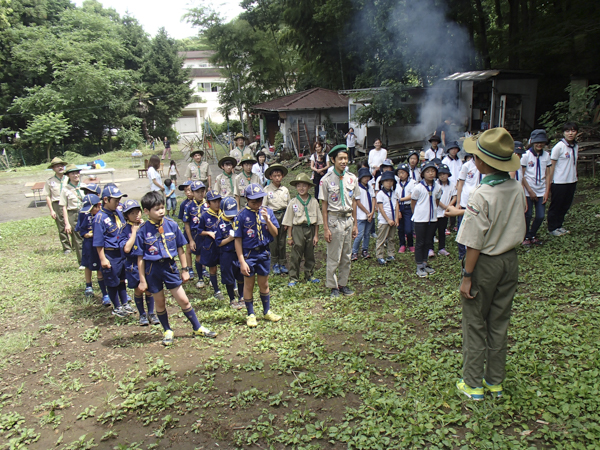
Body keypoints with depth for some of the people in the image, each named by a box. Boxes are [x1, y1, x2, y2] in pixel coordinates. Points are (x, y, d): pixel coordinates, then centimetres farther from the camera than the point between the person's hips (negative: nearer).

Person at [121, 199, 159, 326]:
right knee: (138, 289, 6)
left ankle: (151, 313, 23)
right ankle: (142, 315, 23)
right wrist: (134, 232, -15)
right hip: (134, 264, -2)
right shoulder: (126, 230, -7)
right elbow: (126, 248, -18)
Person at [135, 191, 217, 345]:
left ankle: (198, 328, 21)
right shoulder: (143, 231, -9)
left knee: (183, 300, 4)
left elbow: (180, 248, 4)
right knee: (160, 303, 12)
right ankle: (167, 331, 32)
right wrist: (142, 280, -3)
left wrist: (184, 270, 7)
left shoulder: (171, 225, -4)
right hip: (152, 269, -1)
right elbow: (140, 258, -4)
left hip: (170, 266, 1)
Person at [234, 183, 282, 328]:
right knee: (249, 285, 10)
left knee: (264, 284, 16)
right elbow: (238, 240, -11)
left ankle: (267, 312, 33)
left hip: (264, 253, 3)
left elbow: (275, 233, -4)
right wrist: (242, 261, -14)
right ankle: (250, 315, 25)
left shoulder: (268, 212, -2)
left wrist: (267, 220, -20)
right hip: (248, 254, -3)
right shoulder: (242, 215, -12)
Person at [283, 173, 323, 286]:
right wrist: (289, 237, -1)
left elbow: (317, 220, 5)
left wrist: (316, 235, 3)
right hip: (297, 229, -2)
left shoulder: (313, 201, 1)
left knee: (310, 254, 12)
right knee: (296, 255, 1)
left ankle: (309, 275, 27)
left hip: (310, 229, 2)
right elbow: (289, 221, 1)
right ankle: (293, 278, 11)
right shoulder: (293, 202, -2)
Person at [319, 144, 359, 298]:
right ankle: (333, 286, 16)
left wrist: (355, 224, 9)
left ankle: (343, 284, 25)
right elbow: (324, 205, -6)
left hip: (348, 219, 5)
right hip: (334, 220, -4)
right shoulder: (326, 180, -7)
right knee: (334, 256, 2)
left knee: (347, 256, 11)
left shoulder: (352, 178, 6)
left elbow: (354, 202, 10)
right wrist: (325, 228, -9)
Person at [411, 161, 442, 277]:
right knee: (420, 243, 2)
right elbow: (413, 202, -2)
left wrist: (433, 210, 11)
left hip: (432, 218, 5)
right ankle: (419, 267, 10)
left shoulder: (437, 187, 1)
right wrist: (416, 214, 4)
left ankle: (425, 263, 26)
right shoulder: (418, 187, -12)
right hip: (420, 219, -5)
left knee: (428, 242, 13)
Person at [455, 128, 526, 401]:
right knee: (499, 322, 17)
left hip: (485, 263, -6)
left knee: (475, 324, 9)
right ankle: (495, 381, 30)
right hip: (510, 260, 6)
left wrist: (467, 276, -12)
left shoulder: (481, 196, -22)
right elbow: (519, 229, 8)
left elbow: (474, 244, -19)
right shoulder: (517, 190, -3)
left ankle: (473, 384, 20)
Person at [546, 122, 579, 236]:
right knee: (555, 206, 6)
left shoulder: (575, 146, 7)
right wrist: (548, 186, -13)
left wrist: (574, 178, 11)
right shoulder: (559, 147, -13)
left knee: (565, 206, 14)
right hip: (559, 183, -6)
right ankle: (552, 228, 20)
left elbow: (574, 164, 17)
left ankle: (558, 226, 28)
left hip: (571, 182, 7)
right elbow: (551, 166, -12)